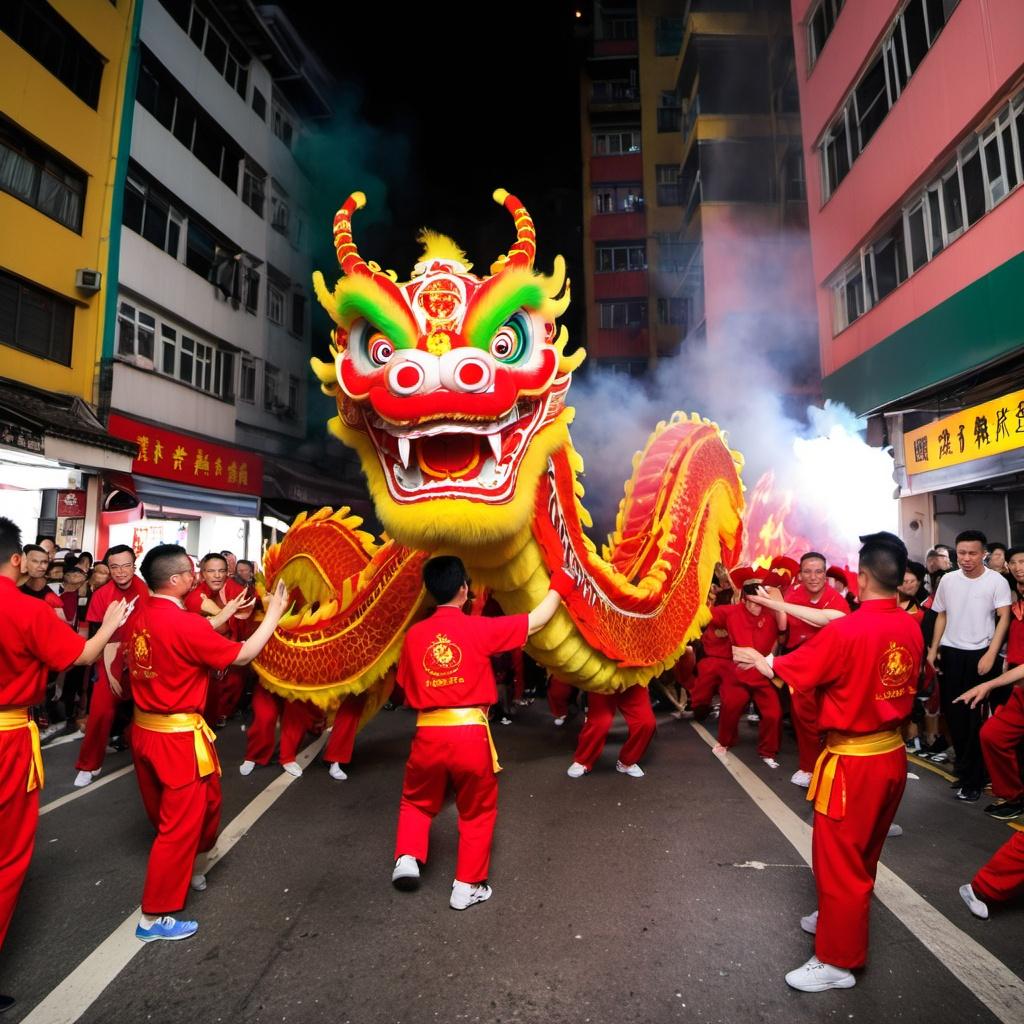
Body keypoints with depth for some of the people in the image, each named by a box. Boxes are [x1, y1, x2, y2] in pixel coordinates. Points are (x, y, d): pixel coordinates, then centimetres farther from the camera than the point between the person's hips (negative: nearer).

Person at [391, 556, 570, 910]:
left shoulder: (413, 635, 1)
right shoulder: (479, 628, -8)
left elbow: (406, 689, 11)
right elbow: (538, 620, -1)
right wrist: (559, 585, 14)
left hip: (428, 733, 3)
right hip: (470, 733, -2)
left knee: (416, 802, 29)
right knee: (478, 811, 19)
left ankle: (407, 858, 14)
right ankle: (467, 886, 24)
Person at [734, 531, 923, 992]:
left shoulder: (845, 631, -25)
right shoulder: (911, 627, -4)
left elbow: (786, 670, -12)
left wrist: (755, 658, 9)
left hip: (853, 762, -7)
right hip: (893, 754, 8)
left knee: (838, 859, 9)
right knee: (862, 855, 25)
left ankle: (838, 960, 24)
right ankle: (839, 919, 45)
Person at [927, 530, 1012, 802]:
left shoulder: (996, 581, -7)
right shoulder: (947, 580, 4)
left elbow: (1004, 618, -8)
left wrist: (991, 654, -16)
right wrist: (933, 649, 9)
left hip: (980, 655, -4)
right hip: (950, 653, 4)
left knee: (977, 716, 0)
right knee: (953, 711, 9)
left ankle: (972, 778, 10)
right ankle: (964, 762, 29)